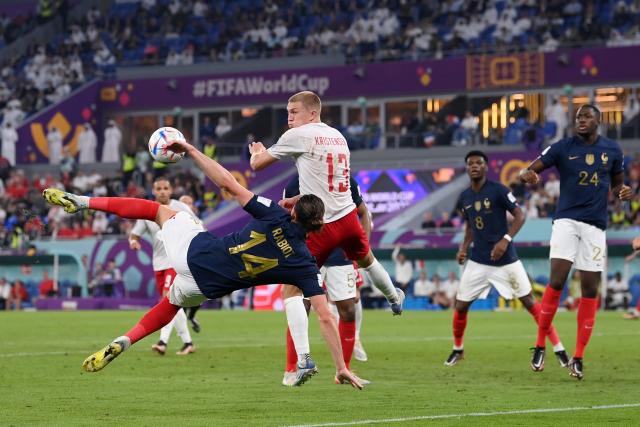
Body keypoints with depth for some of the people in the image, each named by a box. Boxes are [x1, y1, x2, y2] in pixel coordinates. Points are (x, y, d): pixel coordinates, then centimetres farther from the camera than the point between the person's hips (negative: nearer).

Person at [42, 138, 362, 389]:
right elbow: (325, 318, -11)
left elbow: (227, 184, -11)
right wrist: (341, 367, -6)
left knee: (159, 210, 25)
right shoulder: (304, 265, -9)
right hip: (204, 285, 1)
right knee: (171, 305, 35)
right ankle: (123, 343, 19)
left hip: (193, 246, -1)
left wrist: (190, 150, -1)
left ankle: (82, 202, 22)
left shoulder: (274, 217, -10)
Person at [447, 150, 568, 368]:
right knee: (460, 306, 2)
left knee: (529, 302, -7)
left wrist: (506, 240, -22)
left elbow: (519, 216, -10)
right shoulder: (465, 197, 6)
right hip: (478, 261, 5)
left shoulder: (498, 190, -10)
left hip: (505, 260, -5)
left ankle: (558, 348, -3)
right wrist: (464, 247, 5)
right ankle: (457, 349, 24)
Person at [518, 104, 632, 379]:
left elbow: (616, 183, 20)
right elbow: (528, 171, -5)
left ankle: (578, 358, 7)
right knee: (556, 281, -17)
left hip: (596, 225, 3)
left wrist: (622, 192, -4)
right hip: (567, 220, -2)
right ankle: (540, 345, -4)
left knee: (590, 289, 1)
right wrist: (526, 175, -30)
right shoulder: (563, 148, -1)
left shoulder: (612, 150, 7)